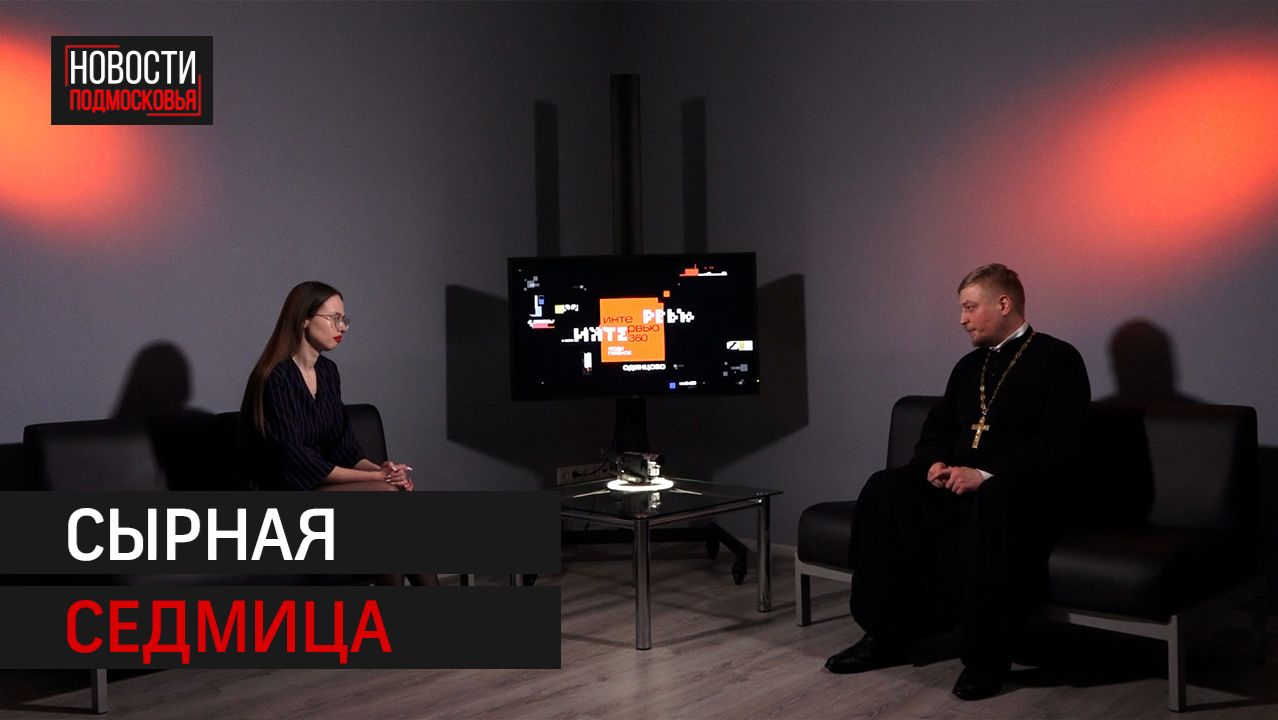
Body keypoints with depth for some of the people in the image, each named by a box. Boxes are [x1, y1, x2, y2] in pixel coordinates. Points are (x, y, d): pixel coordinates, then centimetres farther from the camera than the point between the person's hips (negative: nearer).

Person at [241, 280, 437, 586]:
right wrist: (375, 477, -19)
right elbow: (295, 461, -19)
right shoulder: (275, 378, -15)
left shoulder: (328, 371, 10)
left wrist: (379, 468, -10)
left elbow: (342, 443, 11)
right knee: (386, 495, -26)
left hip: (322, 485, 7)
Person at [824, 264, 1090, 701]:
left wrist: (985, 475, -24)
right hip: (959, 481, 7)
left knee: (988, 503, -40)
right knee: (886, 489, -18)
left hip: (1025, 488, -7)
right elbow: (937, 428, 21)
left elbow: (1057, 447, -14)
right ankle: (886, 636, -14)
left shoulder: (1058, 359, -3)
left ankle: (986, 657, -27)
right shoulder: (970, 365, 20)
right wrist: (936, 463, -3)